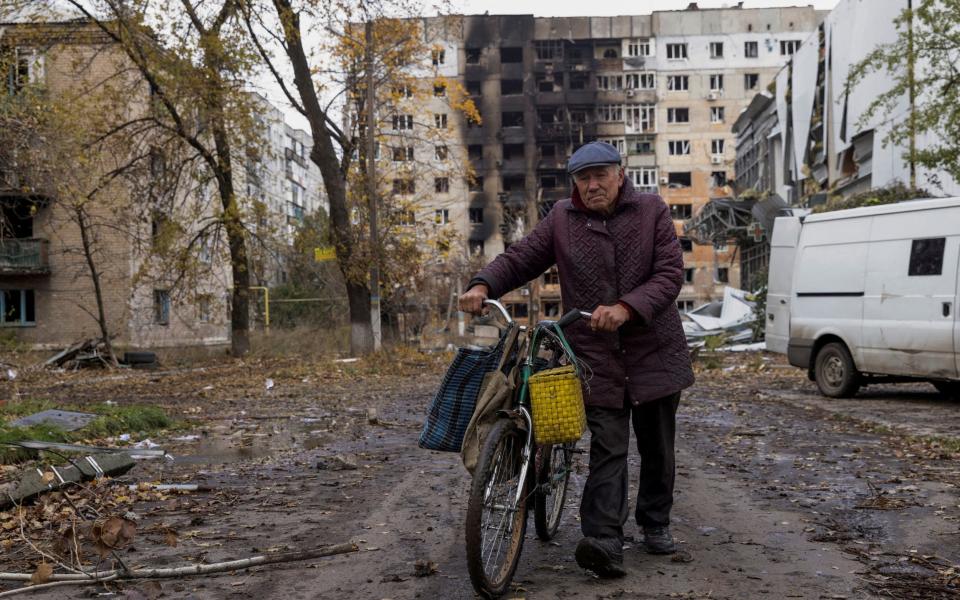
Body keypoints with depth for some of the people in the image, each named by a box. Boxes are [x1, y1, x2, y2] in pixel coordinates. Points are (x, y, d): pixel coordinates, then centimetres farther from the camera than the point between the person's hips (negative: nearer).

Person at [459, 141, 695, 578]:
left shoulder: (652, 211, -2)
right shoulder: (562, 220, 2)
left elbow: (670, 274, -10)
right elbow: (519, 258, 4)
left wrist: (626, 308, -26)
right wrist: (483, 285, -16)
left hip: (654, 353, 1)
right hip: (596, 357, -1)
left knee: (656, 447, 13)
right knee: (608, 447, -8)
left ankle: (656, 524, 31)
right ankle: (604, 541, -13)